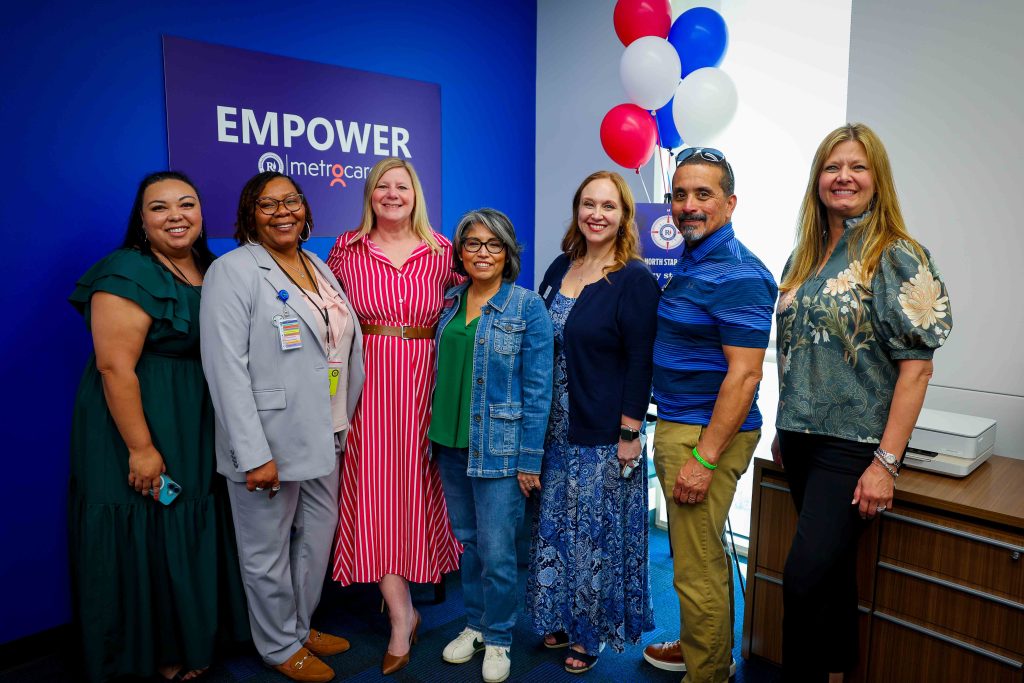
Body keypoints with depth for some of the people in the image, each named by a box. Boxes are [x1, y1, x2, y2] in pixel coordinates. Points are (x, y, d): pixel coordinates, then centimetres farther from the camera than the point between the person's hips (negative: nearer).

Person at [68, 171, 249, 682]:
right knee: (148, 538, 5)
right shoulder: (128, 273, -15)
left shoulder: (211, 270, 8)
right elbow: (114, 366, -21)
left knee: (193, 532, 17)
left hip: (198, 430, 8)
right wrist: (141, 448, -22)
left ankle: (192, 634, 36)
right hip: (145, 425, -7)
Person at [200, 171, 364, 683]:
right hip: (269, 442, -7)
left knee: (318, 537, 19)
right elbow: (227, 369, -18)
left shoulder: (319, 267, 11)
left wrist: (344, 419, 11)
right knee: (268, 552, 10)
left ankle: (302, 625, 41)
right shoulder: (233, 270, -11)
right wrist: (254, 455, -21)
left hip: (324, 437, 7)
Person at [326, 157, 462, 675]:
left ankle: (420, 571, 35)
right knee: (374, 483, -3)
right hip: (370, 380, 0)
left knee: (417, 477, 9)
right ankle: (401, 614, 8)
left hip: (425, 377, 1)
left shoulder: (442, 251, 3)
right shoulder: (347, 249, 4)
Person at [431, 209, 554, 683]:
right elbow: (442, 371, 12)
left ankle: (497, 638, 26)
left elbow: (537, 388, -10)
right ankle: (474, 625, 37)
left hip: (499, 447, -5)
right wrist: (436, 433, 9)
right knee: (468, 540, 18)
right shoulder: (449, 302, 6)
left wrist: (530, 460, -11)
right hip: (451, 443, 5)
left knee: (496, 550, 3)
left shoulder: (528, 307, -9)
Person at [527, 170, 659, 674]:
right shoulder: (560, 267, 7)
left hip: (605, 434, -6)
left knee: (598, 533, 8)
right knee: (554, 527, 16)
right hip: (556, 428, 6)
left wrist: (630, 434, -15)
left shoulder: (635, 280, -11)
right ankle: (559, 618, 37)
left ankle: (592, 631, 29)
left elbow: (639, 363, -13)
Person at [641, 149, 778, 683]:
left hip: (707, 435, -10)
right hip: (677, 426, 10)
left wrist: (703, 458, -22)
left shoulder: (737, 275, -18)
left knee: (698, 569, 2)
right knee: (702, 554, 23)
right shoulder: (688, 262, 12)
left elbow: (742, 376, -22)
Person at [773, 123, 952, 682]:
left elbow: (916, 367, -13)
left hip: (854, 445, -6)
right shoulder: (804, 258, 10)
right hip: (802, 440, 6)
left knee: (804, 578, -8)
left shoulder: (898, 258, -8)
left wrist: (886, 463, -17)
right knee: (832, 570, 17)